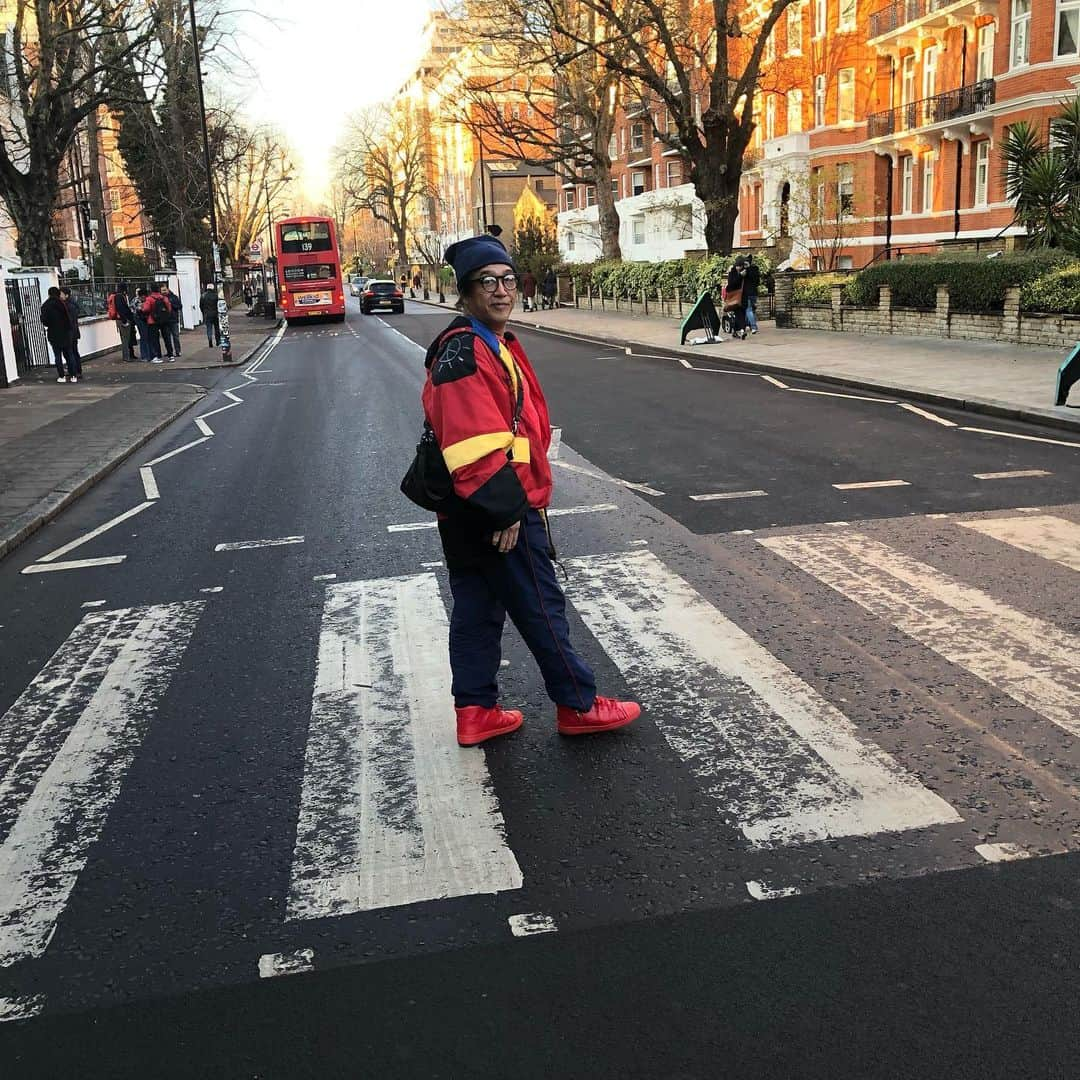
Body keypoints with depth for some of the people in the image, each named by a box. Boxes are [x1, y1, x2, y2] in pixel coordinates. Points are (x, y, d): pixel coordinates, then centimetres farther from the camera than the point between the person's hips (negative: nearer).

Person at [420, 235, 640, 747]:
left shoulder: (498, 344, 15)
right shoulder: (465, 353, -19)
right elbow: (473, 444, -27)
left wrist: (515, 499, 21)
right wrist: (507, 509, -24)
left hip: (470, 514, 10)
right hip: (499, 512, -10)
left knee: (477, 609, 14)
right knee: (542, 609, 3)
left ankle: (474, 711, 25)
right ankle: (579, 706, 17)